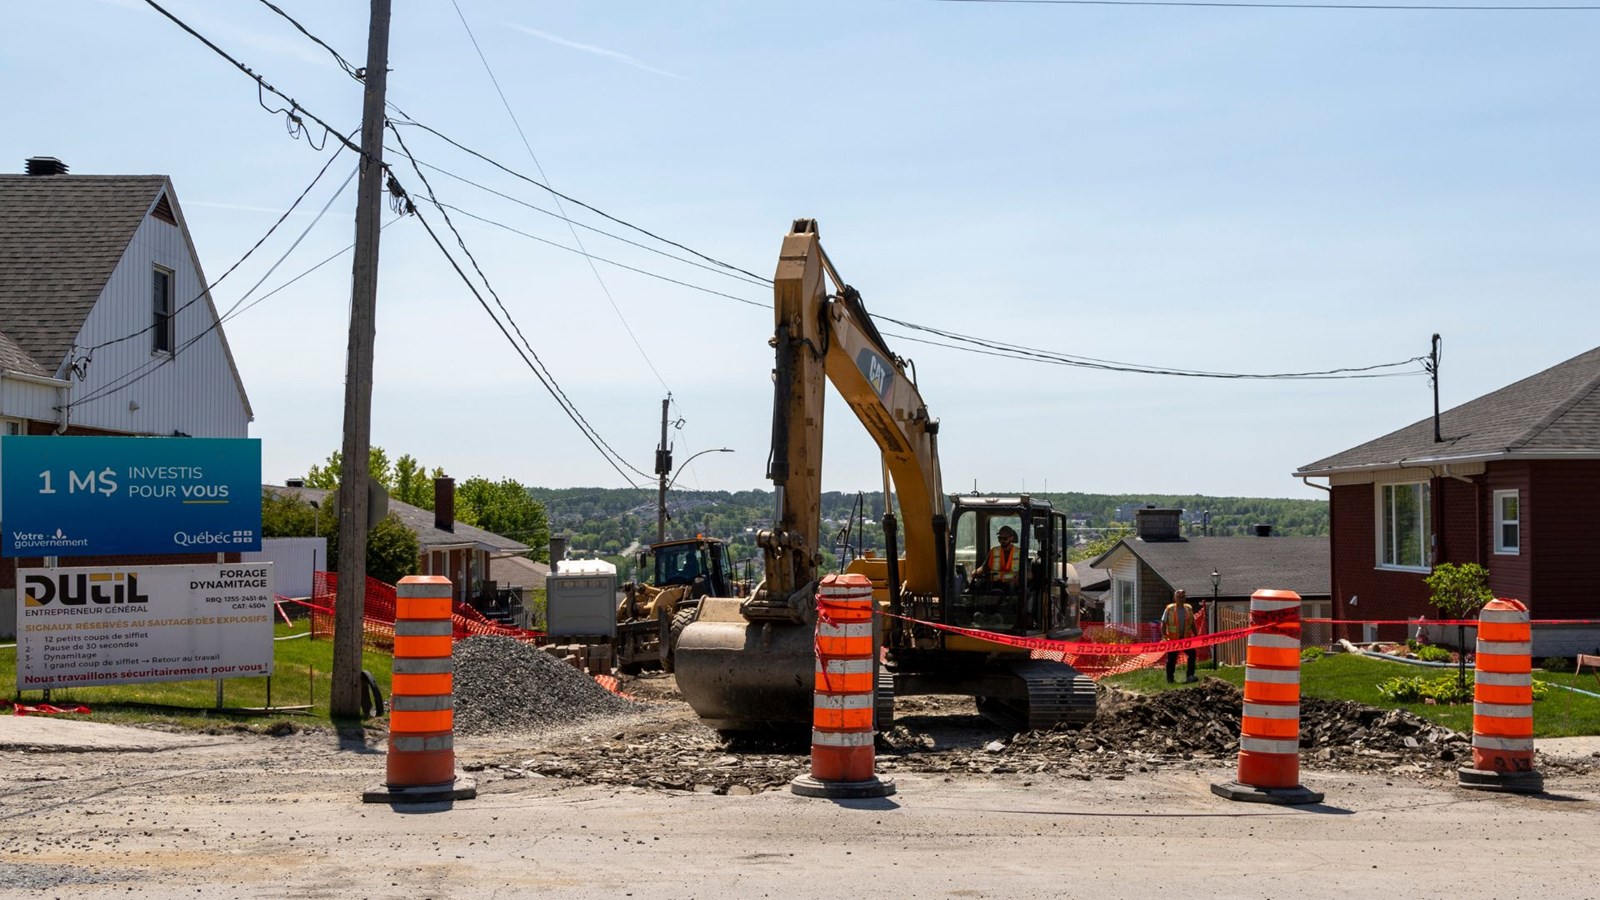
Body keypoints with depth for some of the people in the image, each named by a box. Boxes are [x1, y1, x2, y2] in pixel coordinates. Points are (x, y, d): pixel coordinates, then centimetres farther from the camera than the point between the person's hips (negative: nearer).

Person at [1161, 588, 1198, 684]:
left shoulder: (1189, 609, 7)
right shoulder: (1169, 609, -3)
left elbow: (1192, 623, 15)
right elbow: (1163, 623, -3)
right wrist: (1164, 636, -13)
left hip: (1186, 637, 3)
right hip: (1173, 638, -3)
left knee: (1192, 654, -13)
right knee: (1171, 659, 3)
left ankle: (1190, 676, -8)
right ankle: (1170, 679, 14)